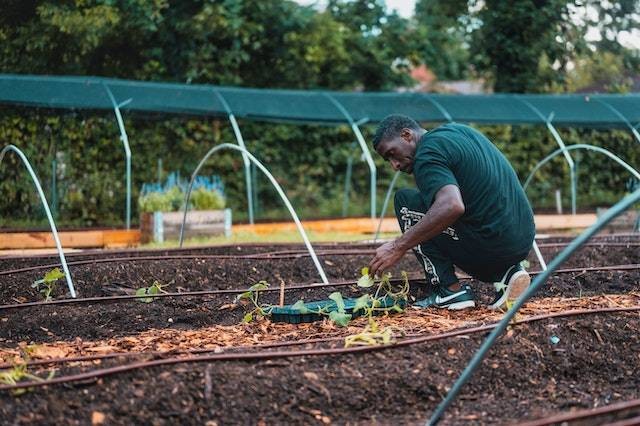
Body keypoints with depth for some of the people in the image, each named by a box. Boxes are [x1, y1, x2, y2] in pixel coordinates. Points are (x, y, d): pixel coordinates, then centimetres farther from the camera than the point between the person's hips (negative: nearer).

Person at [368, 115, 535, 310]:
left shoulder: (427, 155, -12)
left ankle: (450, 291, -2)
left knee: (405, 201, 0)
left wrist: (398, 247, -25)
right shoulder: (457, 129, 16)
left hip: (490, 246, -9)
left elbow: (452, 206, -30)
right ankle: (506, 272, 10)